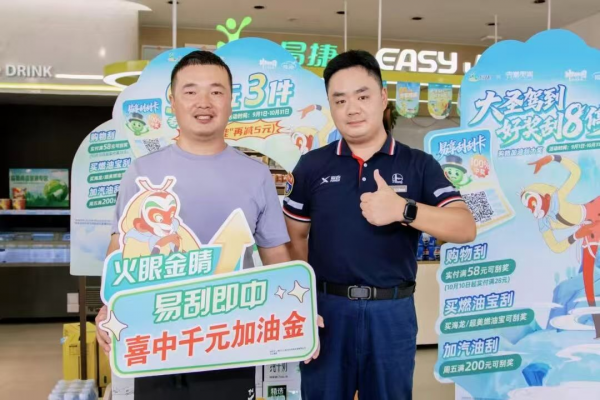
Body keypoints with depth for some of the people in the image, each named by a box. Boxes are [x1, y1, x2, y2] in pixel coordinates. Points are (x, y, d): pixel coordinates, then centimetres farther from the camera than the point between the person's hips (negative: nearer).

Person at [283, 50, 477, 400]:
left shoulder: (419, 165, -1)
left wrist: (404, 209, -25)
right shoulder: (312, 166, 3)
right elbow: (295, 237, 9)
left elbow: (466, 228, -10)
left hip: (393, 312, 0)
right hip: (327, 309, 1)